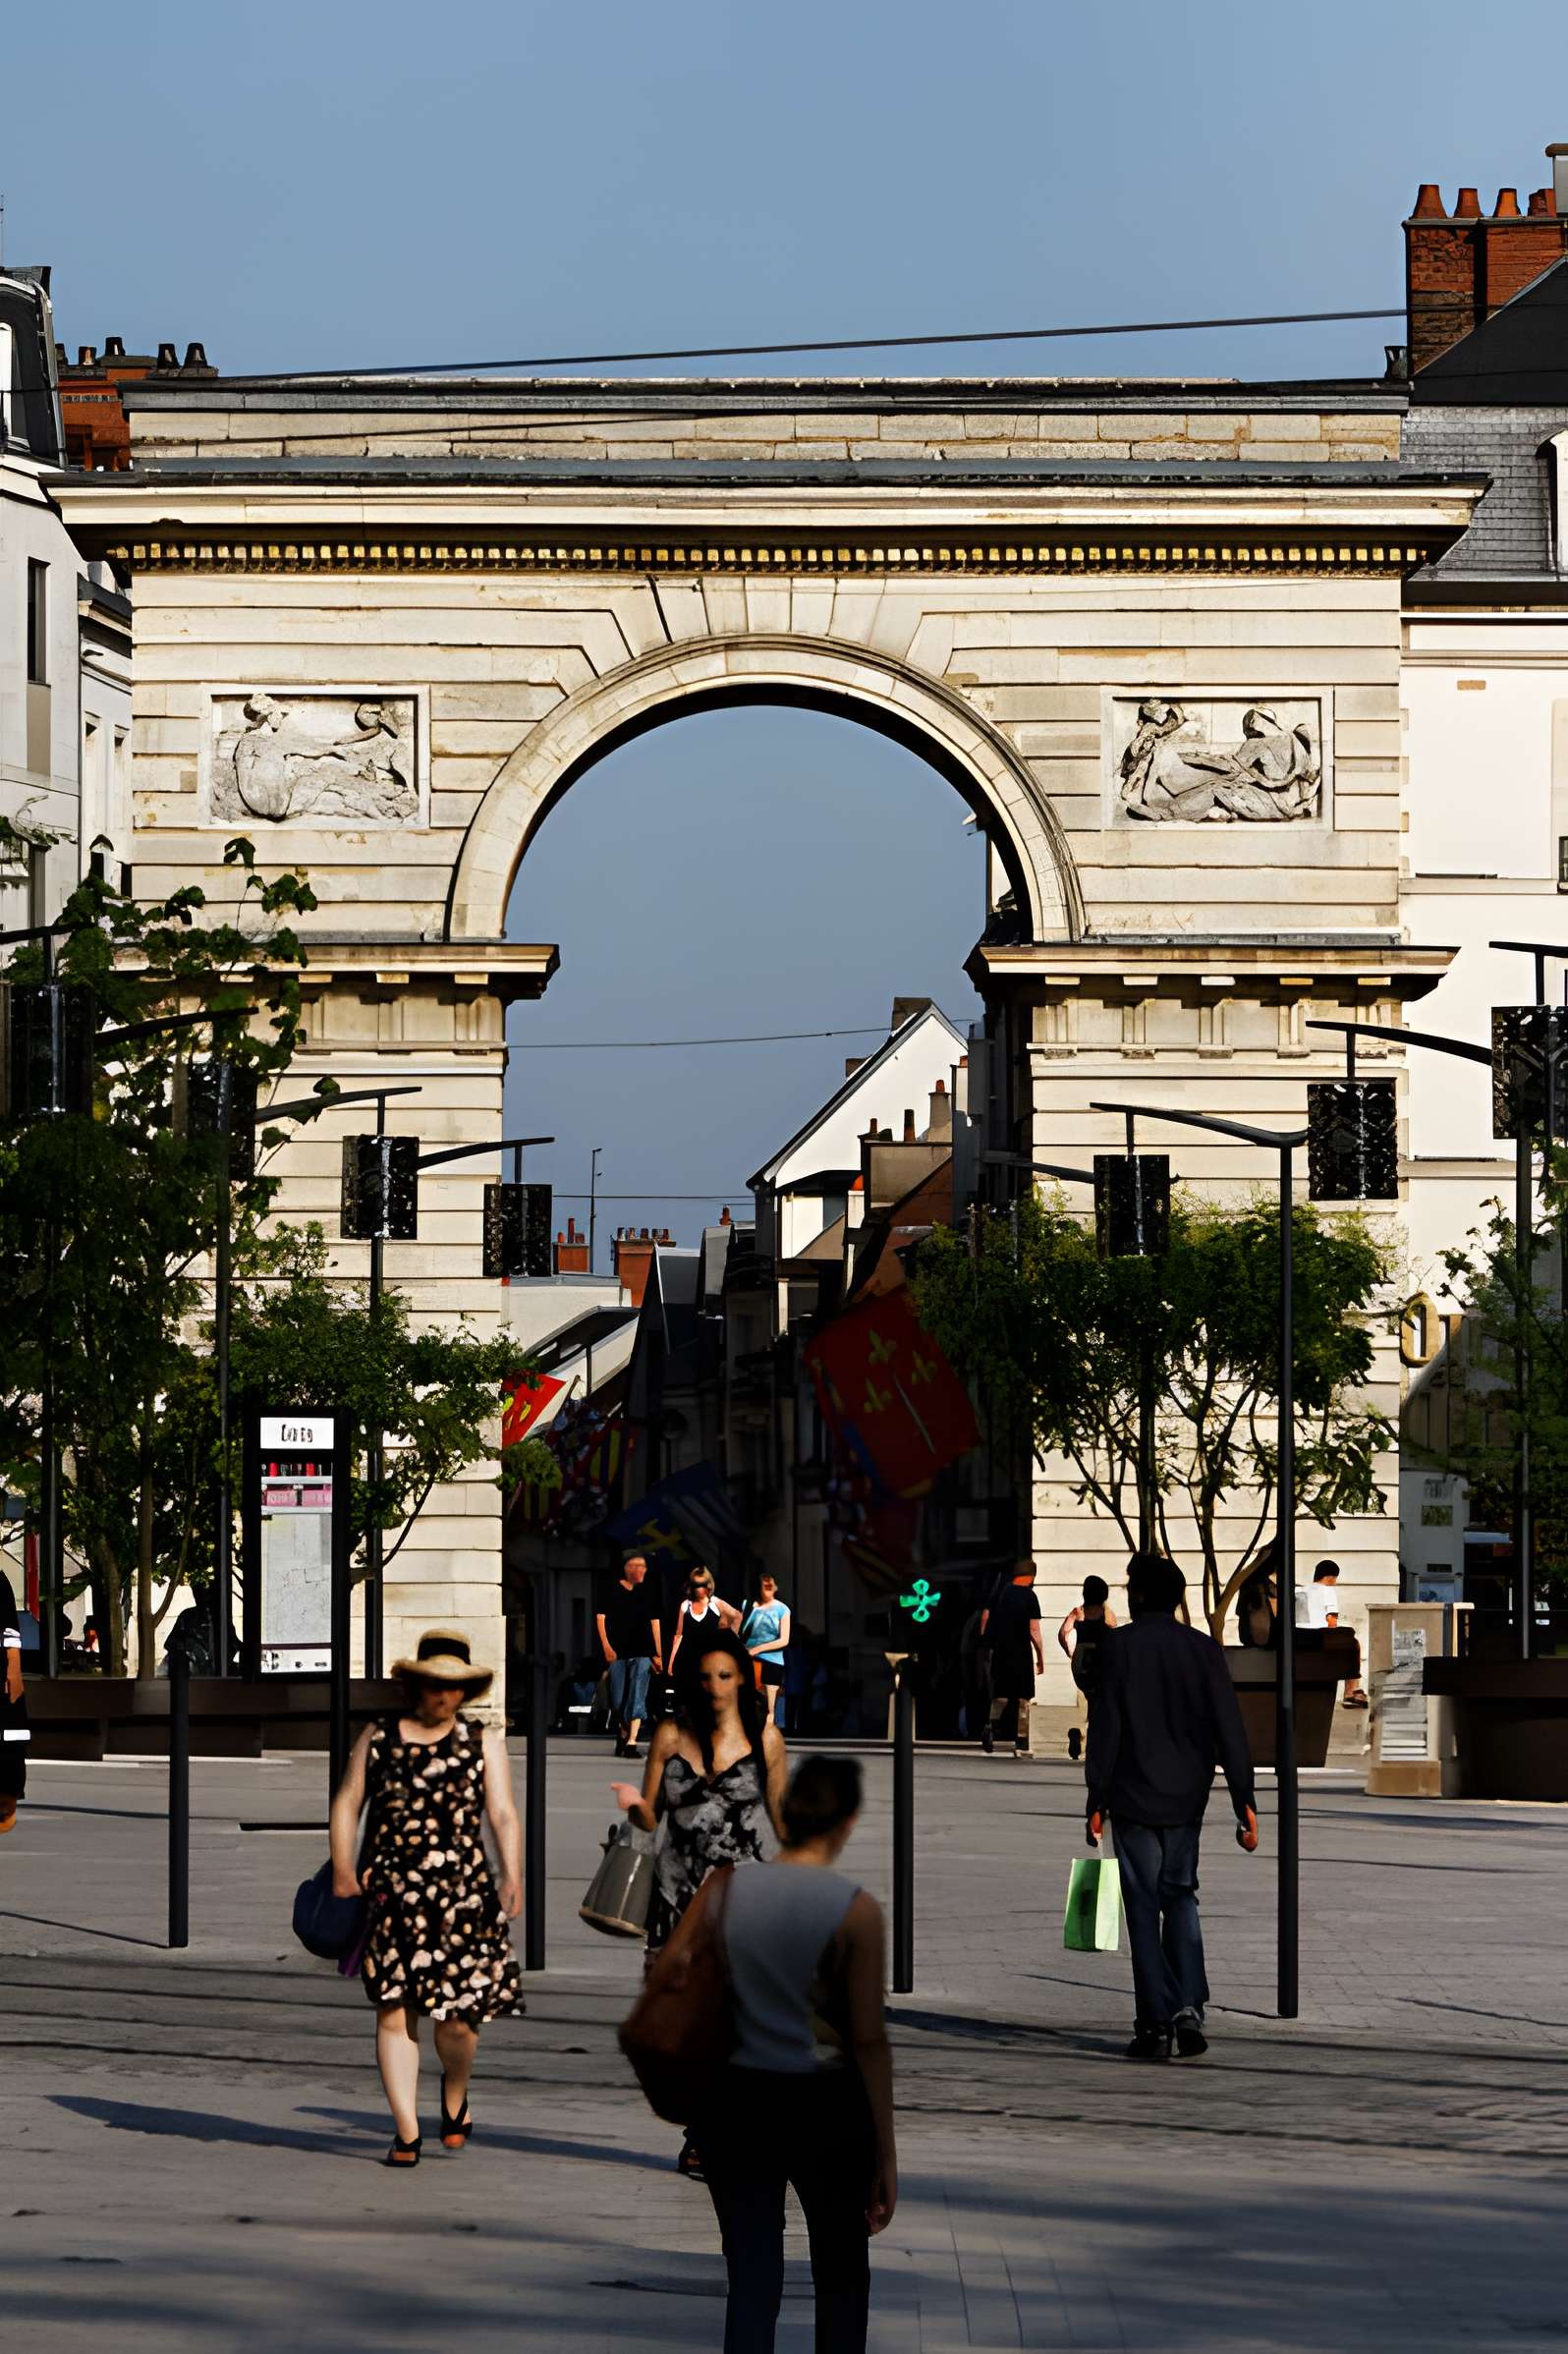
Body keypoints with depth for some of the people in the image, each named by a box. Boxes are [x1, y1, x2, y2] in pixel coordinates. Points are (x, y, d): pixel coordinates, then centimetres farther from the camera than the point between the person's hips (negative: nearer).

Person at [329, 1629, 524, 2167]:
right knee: (394, 2011, -4)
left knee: (458, 2017, -5)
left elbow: (503, 1815, 1)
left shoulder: (483, 1744, 9)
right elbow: (347, 1804, 10)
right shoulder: (377, 1739, 11)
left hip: (462, 1894, -1)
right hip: (390, 1894, 1)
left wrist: (512, 1875, -13)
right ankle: (406, 2132, 2)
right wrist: (342, 1869, -2)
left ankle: (455, 2097, 27)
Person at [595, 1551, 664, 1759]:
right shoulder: (613, 1591, 1)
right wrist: (606, 1646, -8)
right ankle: (623, 1734, 26)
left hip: (642, 1652, 1)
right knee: (618, 1698, 5)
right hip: (617, 1652, -1)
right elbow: (601, 1617, 0)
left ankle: (631, 1742, -16)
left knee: (637, 1696, -11)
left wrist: (658, 1654, 12)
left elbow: (654, 1622, 13)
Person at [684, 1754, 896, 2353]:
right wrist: (885, 2152, -5)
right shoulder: (856, 1910, -13)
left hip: (735, 2102, 3)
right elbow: (869, 2040, -11)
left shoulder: (724, 1890, -4)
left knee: (751, 2282, 6)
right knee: (841, 2274, 17)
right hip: (823, 2104, -2)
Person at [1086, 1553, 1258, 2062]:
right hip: (1186, 1798, 3)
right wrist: (1244, 1802, 0)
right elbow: (1230, 1730, -1)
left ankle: (1155, 2024, -2)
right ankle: (1189, 2008, -1)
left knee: (1144, 1909, 2)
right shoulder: (1204, 1649, 3)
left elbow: (1104, 1730, -8)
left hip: (1134, 1798, -3)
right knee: (1180, 1897, 16)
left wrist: (1097, 1803, -4)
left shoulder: (1121, 1648, -6)